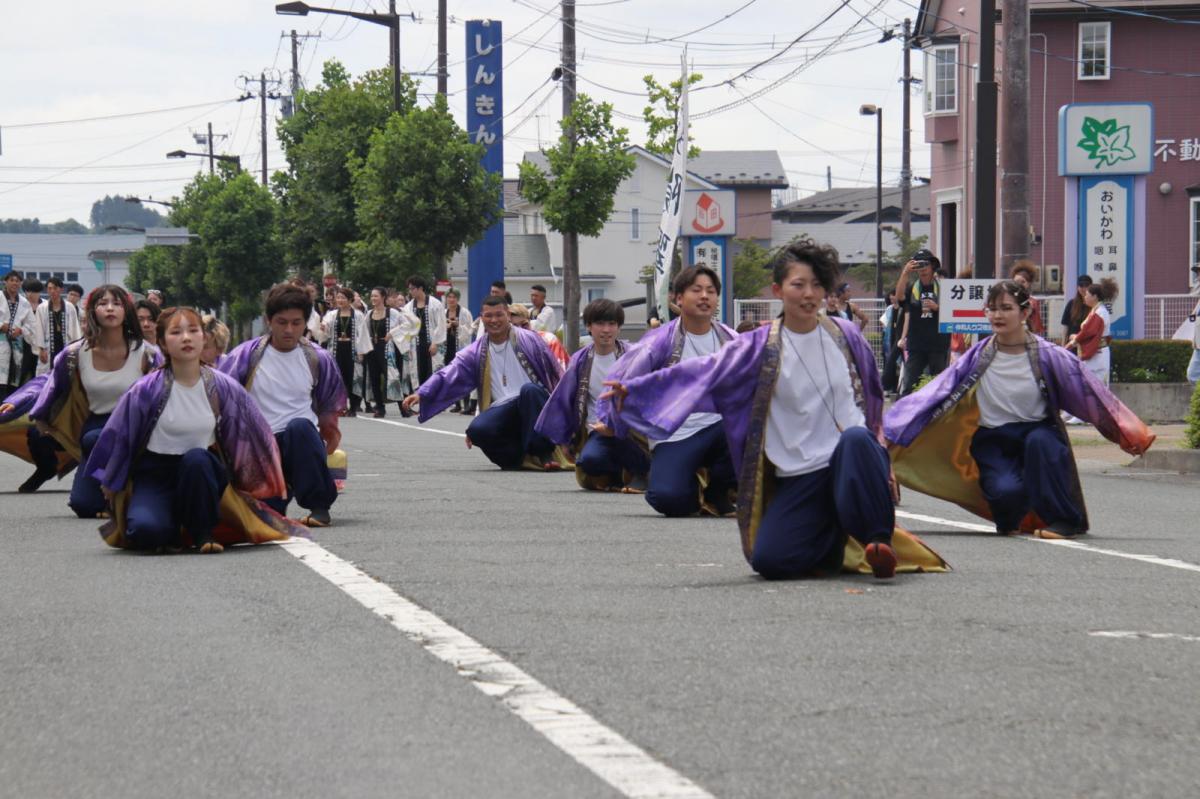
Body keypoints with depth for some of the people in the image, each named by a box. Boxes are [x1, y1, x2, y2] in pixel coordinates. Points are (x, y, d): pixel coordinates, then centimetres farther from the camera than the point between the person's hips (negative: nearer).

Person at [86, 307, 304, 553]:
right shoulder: (148, 390, -11)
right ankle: (172, 528, 5)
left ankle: (203, 534, -18)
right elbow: (116, 434, 3)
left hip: (202, 470, 2)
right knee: (146, 530, -31)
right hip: (155, 474, -1)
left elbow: (254, 433, 9)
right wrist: (110, 482, 14)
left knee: (196, 459, -36)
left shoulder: (223, 387, -6)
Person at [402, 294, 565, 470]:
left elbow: (556, 374, 5)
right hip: (502, 410, 2)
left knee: (528, 390, -37)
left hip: (534, 405, -2)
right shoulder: (476, 353, 10)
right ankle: (525, 456, -9)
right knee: (477, 430, -28)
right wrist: (421, 394, -14)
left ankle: (542, 454, -29)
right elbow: (448, 375, 1)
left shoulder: (528, 340, 3)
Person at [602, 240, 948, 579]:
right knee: (769, 560, -19)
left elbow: (872, 391, 22)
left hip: (852, 457, 0)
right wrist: (635, 390, -18)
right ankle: (839, 539, 13)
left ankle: (879, 540, -23)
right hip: (799, 476, 1)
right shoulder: (760, 347, 0)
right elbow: (700, 373, -8)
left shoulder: (845, 335, 5)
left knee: (855, 438, -38)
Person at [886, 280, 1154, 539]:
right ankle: (1009, 520, 9)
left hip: (1038, 434, -1)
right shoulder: (979, 357, -1)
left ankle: (1064, 519, -23)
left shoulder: (1047, 356, -6)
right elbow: (934, 395, -2)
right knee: (1006, 491, -30)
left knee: (1039, 440, -37)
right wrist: (887, 431, -8)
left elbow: (1092, 394, -3)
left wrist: (1132, 436, -5)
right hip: (993, 443, 1)